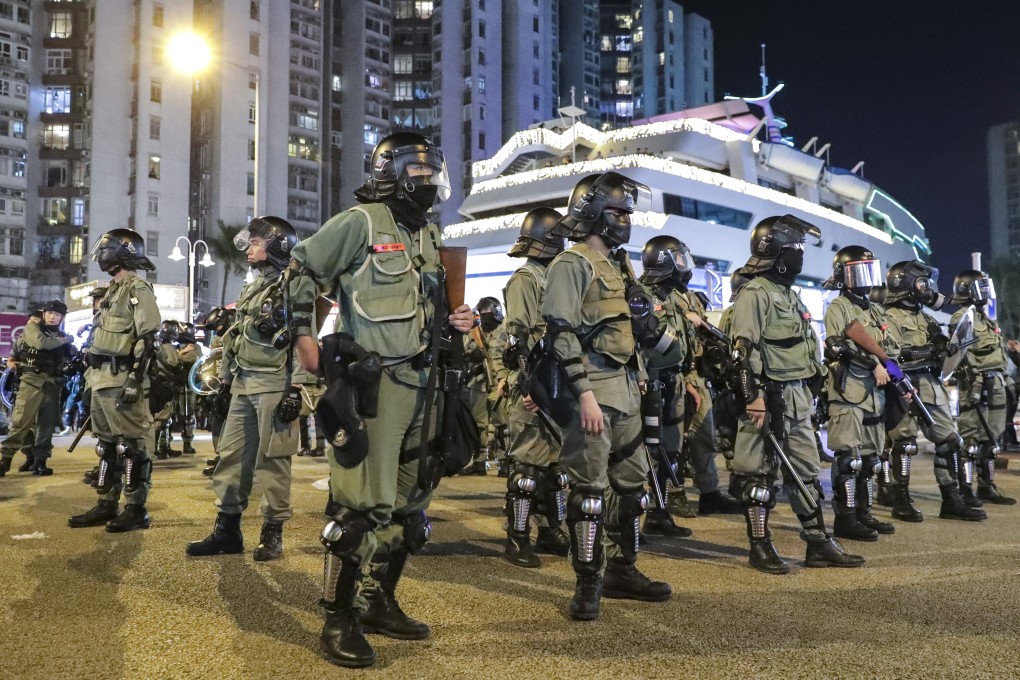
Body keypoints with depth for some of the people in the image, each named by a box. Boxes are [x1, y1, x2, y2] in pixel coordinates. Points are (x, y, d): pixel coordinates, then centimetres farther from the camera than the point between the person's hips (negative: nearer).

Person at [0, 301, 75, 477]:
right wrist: (65, 340, -6)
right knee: (21, 422, -12)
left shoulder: (62, 336, 18)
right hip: (32, 380, -4)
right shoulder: (32, 327, 5)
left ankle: (40, 462, 8)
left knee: (47, 424, 3)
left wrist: (76, 353, -3)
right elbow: (41, 343, -16)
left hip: (53, 384, 4)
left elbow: (71, 358, 17)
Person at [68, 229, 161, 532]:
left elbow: (147, 339, -18)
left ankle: (136, 509, -1)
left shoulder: (138, 289, -10)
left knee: (131, 445, -6)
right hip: (102, 380, 10)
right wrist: (94, 378, 23)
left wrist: (135, 380, -23)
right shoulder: (113, 289, 20)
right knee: (106, 444, 13)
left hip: (122, 380, -10)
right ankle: (106, 505, 20)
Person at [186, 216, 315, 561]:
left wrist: (296, 388, -19)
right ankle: (227, 529, 17)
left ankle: (273, 533, 6)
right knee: (231, 455, 9)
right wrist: (225, 380, 20)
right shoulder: (251, 288, 20)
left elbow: (304, 339, -13)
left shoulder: (295, 285, -6)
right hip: (243, 385, 8)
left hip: (275, 384, -8)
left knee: (272, 459, -3)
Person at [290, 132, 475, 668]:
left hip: (418, 384, 8)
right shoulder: (359, 222, -6)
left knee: (408, 504, 12)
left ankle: (379, 602, 26)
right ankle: (340, 619, 5)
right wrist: (306, 342, -10)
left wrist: (454, 321, 5)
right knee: (365, 505, -9)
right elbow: (299, 274, -3)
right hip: (369, 383, -8)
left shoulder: (430, 237, 16)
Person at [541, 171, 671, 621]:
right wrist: (585, 393, -22)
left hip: (627, 390, 9)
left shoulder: (618, 265, 20)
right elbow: (562, 332, -17)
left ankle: (622, 571, 24)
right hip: (594, 390, -9)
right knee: (589, 486, -5)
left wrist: (639, 377, 18)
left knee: (631, 481, 13)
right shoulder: (571, 264, -8)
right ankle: (587, 583, 4)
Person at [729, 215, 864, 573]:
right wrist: (753, 396, -23)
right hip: (769, 397, -10)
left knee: (807, 470, 12)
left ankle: (818, 543, 19)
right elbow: (744, 350, -18)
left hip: (798, 396, 10)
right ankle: (760, 547, 6)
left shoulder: (790, 294, 19)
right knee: (760, 473, -2)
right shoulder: (755, 293, -10)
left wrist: (809, 391, 24)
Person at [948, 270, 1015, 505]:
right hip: (976, 385, -10)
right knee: (970, 439, -8)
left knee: (991, 439, 12)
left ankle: (987, 487, 20)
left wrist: (1005, 380, 22)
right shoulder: (962, 318, -9)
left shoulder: (987, 318, 21)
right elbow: (961, 354, -18)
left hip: (995, 387, 10)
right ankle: (964, 491, -5)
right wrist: (973, 385, -23)